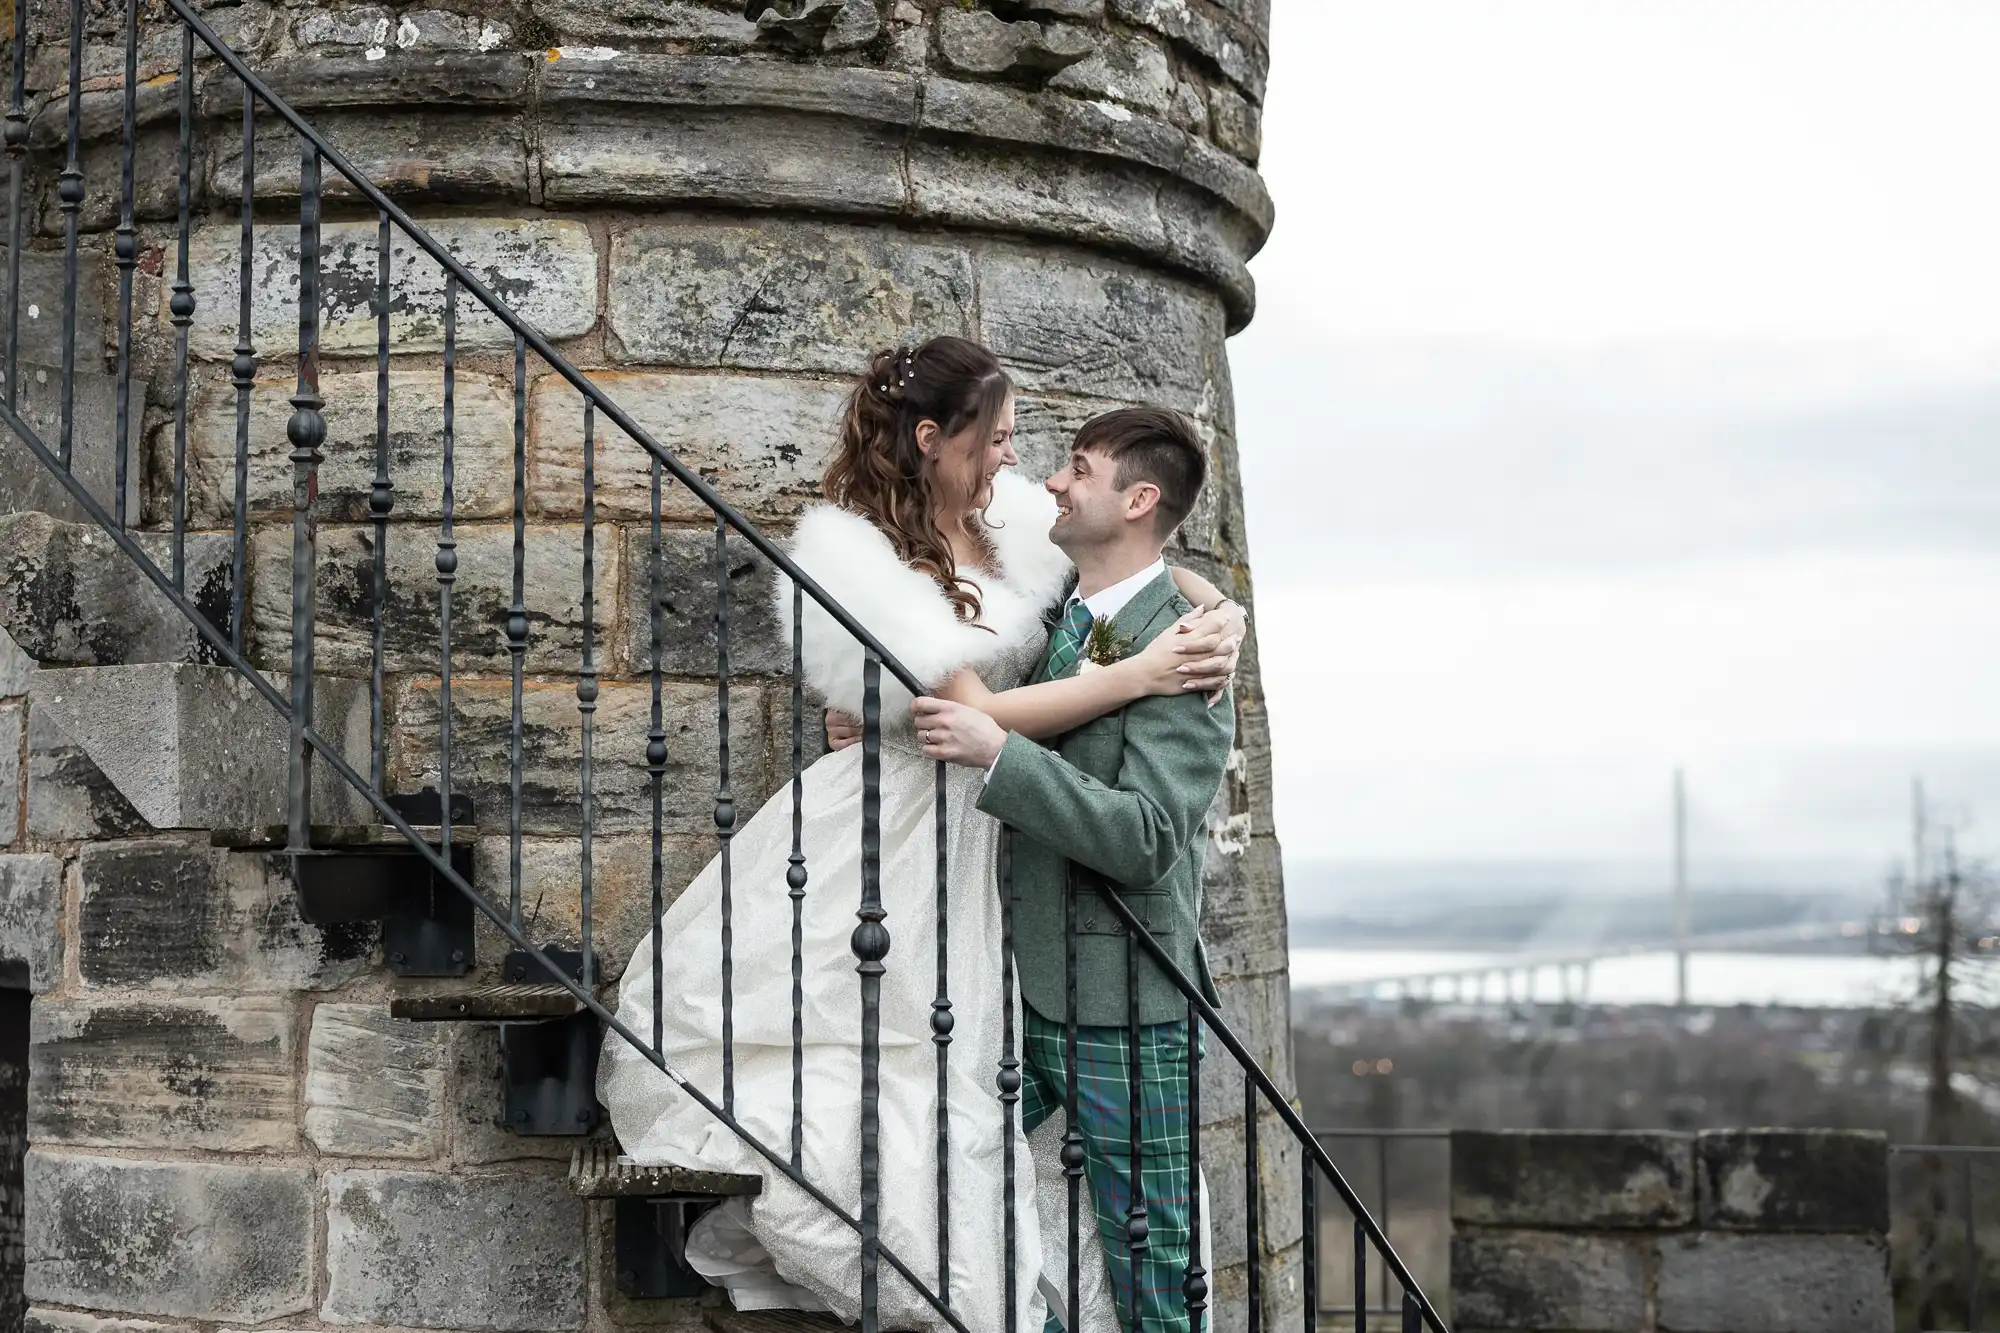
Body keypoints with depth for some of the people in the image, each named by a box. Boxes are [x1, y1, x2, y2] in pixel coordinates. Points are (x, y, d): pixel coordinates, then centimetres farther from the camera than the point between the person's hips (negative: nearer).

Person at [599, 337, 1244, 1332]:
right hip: (892, 838, -5)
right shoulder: (851, 548, -15)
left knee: (962, 1090, 5)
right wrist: (1141, 674, -23)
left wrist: (1217, 611, -8)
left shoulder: (1009, 515, 2)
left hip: (982, 839, 6)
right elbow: (975, 711, -20)